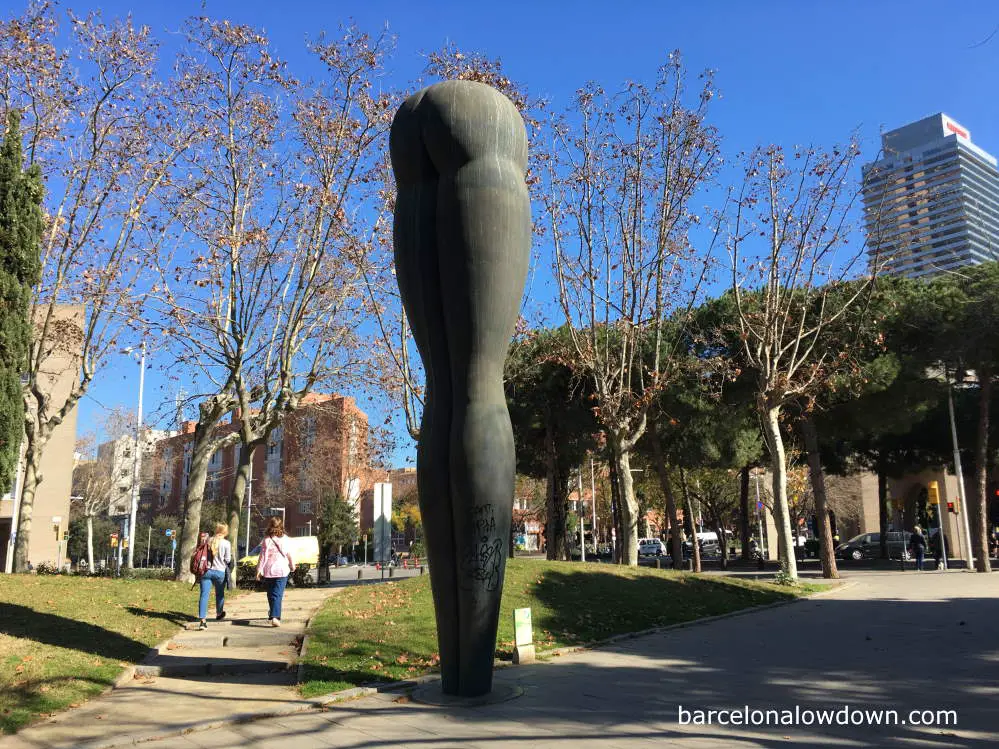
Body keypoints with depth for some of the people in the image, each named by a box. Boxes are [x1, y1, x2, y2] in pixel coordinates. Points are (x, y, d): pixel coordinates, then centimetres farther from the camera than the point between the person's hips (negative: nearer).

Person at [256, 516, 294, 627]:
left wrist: (259, 570, 0)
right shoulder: (284, 539, -2)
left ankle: (272, 613, 32)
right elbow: (289, 554, 5)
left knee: (270, 594, 18)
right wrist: (292, 566, 20)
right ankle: (275, 617, -19)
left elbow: (263, 556, -4)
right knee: (278, 595, -5)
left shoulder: (266, 540, -2)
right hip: (281, 571, -1)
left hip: (267, 571, 1)